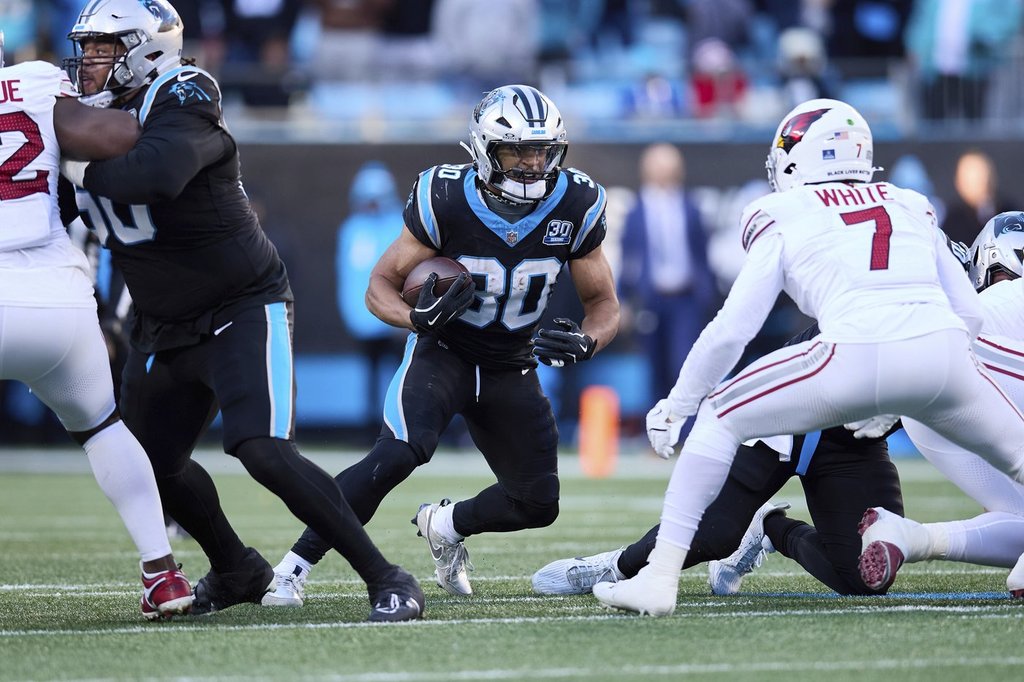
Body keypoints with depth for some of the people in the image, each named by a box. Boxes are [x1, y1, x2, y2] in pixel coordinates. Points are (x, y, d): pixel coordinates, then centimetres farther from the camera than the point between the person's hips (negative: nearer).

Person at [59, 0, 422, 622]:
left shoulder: (182, 108, -22)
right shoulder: (96, 114, 4)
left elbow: (159, 173, -45)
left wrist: (85, 171, -31)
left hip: (244, 309, -9)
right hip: (166, 328, 9)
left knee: (265, 452, -23)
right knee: (152, 460, 14)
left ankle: (386, 578, -17)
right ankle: (238, 572, 38)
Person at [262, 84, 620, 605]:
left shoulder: (575, 208, -13)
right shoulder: (446, 201, -21)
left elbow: (603, 304, -1)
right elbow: (380, 287, -12)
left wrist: (585, 342, -24)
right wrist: (420, 317, -34)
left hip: (511, 369, 4)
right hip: (441, 353, -4)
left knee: (538, 504, 3)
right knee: (398, 454, -30)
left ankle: (444, 525, 35)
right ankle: (292, 569, -24)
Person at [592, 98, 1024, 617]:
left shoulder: (783, 219, 17)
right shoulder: (913, 208, 28)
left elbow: (732, 331, 13)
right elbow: (969, 313, 27)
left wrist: (675, 407, 25)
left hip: (856, 357, -3)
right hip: (942, 353, 3)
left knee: (720, 416, 16)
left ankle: (660, 578, 9)